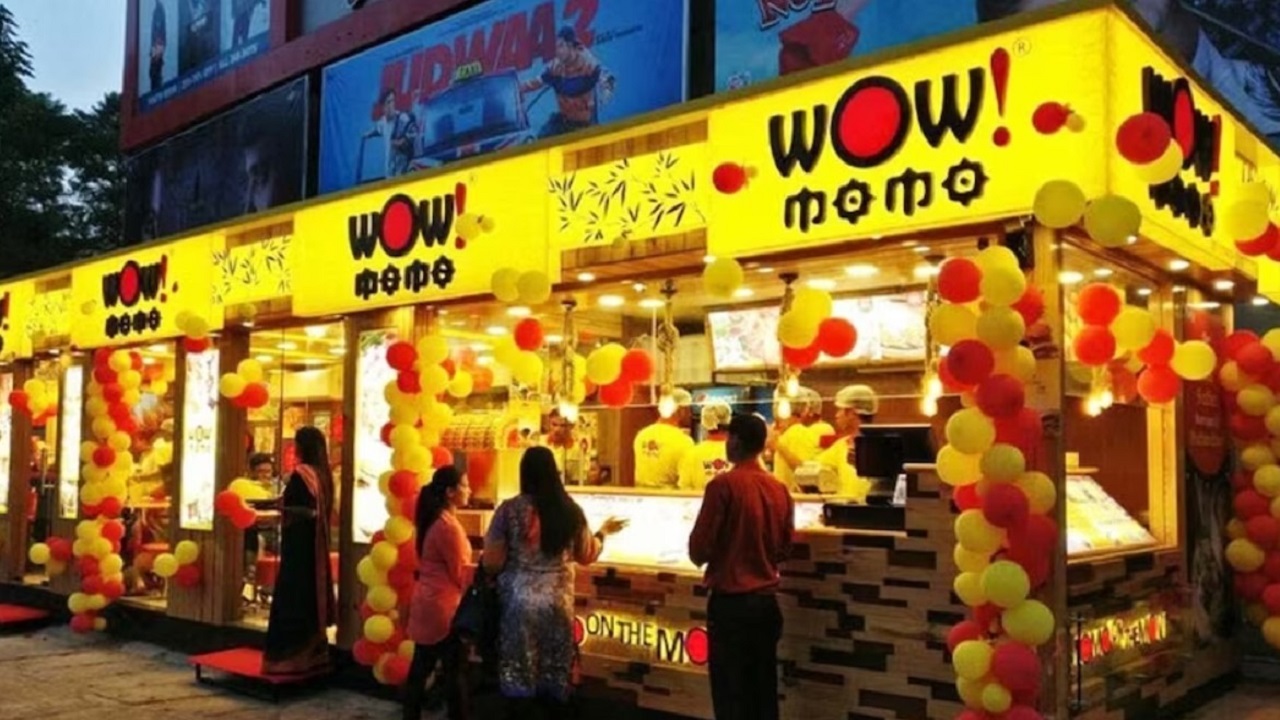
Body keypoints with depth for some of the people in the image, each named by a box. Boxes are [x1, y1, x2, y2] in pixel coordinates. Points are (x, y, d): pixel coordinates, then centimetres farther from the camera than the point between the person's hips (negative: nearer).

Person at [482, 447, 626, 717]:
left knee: (519, 677, 7)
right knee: (556, 677, 12)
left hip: (519, 602, -2)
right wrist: (603, 532, 26)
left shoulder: (509, 510, -8)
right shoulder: (571, 510, -1)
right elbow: (587, 556, 10)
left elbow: (492, 562, -9)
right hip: (558, 602, 2)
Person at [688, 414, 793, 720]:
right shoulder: (780, 489, 2)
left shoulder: (723, 485, -14)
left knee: (731, 692, 4)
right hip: (766, 600, 5)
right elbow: (784, 548, 12)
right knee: (764, 689, 14)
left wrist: (706, 557, 9)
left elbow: (698, 548, -12)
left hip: (730, 601, -5)